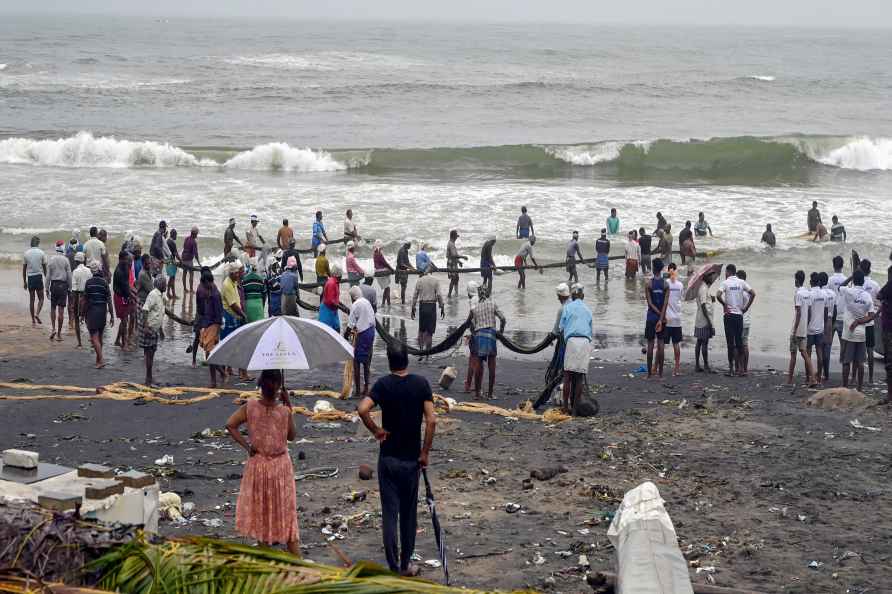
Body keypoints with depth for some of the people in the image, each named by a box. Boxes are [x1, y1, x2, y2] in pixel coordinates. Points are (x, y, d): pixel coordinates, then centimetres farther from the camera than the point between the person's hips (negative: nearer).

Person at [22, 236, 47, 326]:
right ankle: (37, 314, -16)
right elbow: (44, 268, 0)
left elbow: (24, 269, 5)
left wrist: (24, 281, 12)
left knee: (31, 299, 9)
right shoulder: (41, 253, -5)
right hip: (38, 276, -2)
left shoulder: (26, 253, 1)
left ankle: (33, 319, 10)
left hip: (30, 278, 2)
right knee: (41, 298, 6)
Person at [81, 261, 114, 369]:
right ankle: (98, 359, 25)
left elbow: (84, 300, -2)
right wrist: (112, 316, 2)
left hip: (91, 311, -3)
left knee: (94, 337, -5)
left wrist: (83, 313, 10)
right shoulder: (104, 282, -3)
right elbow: (109, 300, -4)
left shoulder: (88, 282, -5)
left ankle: (101, 360, -16)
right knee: (100, 336, 17)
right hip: (102, 311, 3)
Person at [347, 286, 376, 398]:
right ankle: (366, 389, 21)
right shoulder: (367, 302, 9)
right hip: (371, 330, 8)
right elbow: (372, 319, 12)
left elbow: (350, 324, -14)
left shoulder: (355, 305, -13)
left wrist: (346, 337, -4)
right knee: (366, 361, 16)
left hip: (362, 334, -8)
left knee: (356, 363, -1)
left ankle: (357, 390, -3)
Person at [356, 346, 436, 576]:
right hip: (412, 459, 1)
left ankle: (394, 568, 0)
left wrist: (375, 430, -8)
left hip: (388, 458, -1)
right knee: (409, 514, 12)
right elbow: (431, 420, -11)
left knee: (389, 513, 3)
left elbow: (362, 409, -24)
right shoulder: (421, 384, -4)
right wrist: (425, 453, -3)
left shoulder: (383, 384, -7)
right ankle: (406, 565, 19)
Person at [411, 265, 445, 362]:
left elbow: (415, 296, 3)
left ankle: (421, 350, 6)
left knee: (421, 330, 14)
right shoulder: (435, 280, -1)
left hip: (422, 306, 1)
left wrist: (413, 309, 9)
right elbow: (439, 295, -6)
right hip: (432, 306, -1)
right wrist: (442, 308, 1)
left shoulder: (419, 280, 3)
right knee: (429, 331, 3)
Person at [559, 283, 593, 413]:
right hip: (586, 341, 3)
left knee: (568, 375, 1)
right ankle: (575, 406, 6)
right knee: (580, 376, 6)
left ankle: (566, 406, -2)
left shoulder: (567, 307, 8)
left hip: (572, 340, -3)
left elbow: (562, 329, 7)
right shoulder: (587, 309, 18)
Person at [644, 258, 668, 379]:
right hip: (662, 317, 2)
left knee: (650, 344, 1)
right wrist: (661, 318, -10)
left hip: (651, 317, -2)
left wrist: (661, 316, -8)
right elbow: (666, 303, -9)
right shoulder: (665, 284, -3)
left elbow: (650, 303, -11)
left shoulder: (648, 284, -8)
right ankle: (660, 372, 6)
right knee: (660, 343, 6)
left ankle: (649, 372, 1)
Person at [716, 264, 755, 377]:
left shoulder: (725, 283, -5)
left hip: (729, 315, -3)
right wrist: (746, 307, 5)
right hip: (739, 315, 3)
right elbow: (753, 293, 0)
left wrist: (724, 305, -4)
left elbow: (718, 295, -19)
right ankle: (740, 368, 7)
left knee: (730, 342, -1)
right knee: (739, 341, 8)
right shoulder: (741, 282, 5)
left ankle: (731, 368, -1)